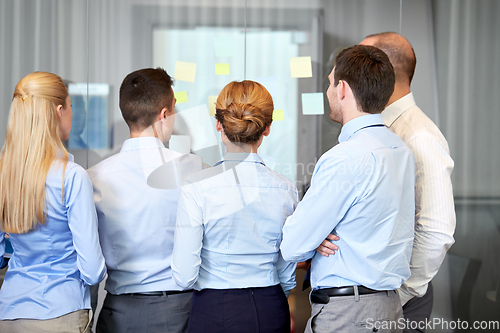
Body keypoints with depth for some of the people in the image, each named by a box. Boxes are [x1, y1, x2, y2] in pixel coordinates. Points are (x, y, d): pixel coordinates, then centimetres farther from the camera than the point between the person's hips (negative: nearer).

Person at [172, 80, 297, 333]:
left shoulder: (197, 188, -13)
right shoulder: (285, 189, -4)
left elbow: (185, 277, -13)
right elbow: (287, 276, 5)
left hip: (214, 312, -3)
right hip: (272, 312, 3)